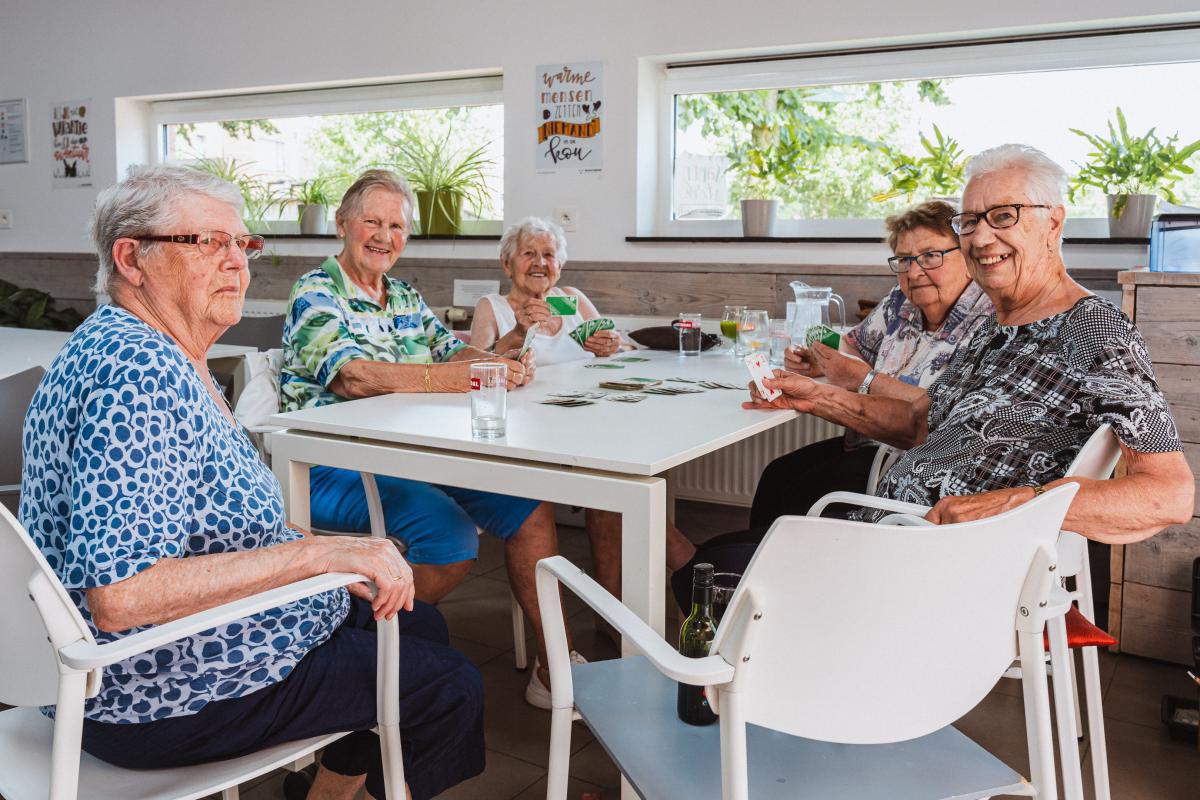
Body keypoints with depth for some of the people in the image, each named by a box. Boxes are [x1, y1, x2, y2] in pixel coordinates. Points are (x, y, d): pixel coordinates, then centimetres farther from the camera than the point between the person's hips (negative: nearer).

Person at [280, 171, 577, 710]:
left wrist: (503, 363, -11)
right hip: (336, 469, -7)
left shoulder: (405, 298, 18)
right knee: (449, 530, -30)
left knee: (531, 506, -7)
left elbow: (453, 352, 14)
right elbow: (353, 377, -23)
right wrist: (466, 377, -30)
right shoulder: (316, 295, -7)